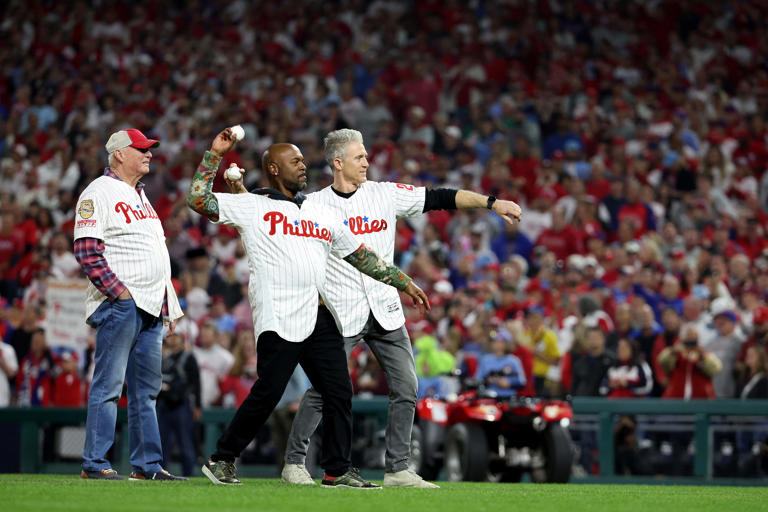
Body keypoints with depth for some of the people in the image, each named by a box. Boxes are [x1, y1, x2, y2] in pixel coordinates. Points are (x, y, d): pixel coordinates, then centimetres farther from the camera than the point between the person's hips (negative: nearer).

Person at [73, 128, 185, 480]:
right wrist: (118, 292, -20)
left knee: (147, 388, 9)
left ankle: (147, 465, 13)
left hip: (151, 306, 9)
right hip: (120, 305, -9)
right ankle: (94, 463, -8)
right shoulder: (99, 193, -5)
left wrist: (169, 304, 18)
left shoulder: (140, 196, 23)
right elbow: (87, 251, -15)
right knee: (109, 384, -9)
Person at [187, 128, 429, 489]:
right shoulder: (251, 206, 7)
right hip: (279, 319, -6)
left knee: (339, 392, 1)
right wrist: (215, 155, -3)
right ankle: (221, 460, 3)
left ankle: (337, 470, 10)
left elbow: (362, 256, 26)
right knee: (267, 393, -11)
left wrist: (404, 283, 23)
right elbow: (198, 199, -2)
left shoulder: (320, 214, 23)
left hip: (320, 319, 6)